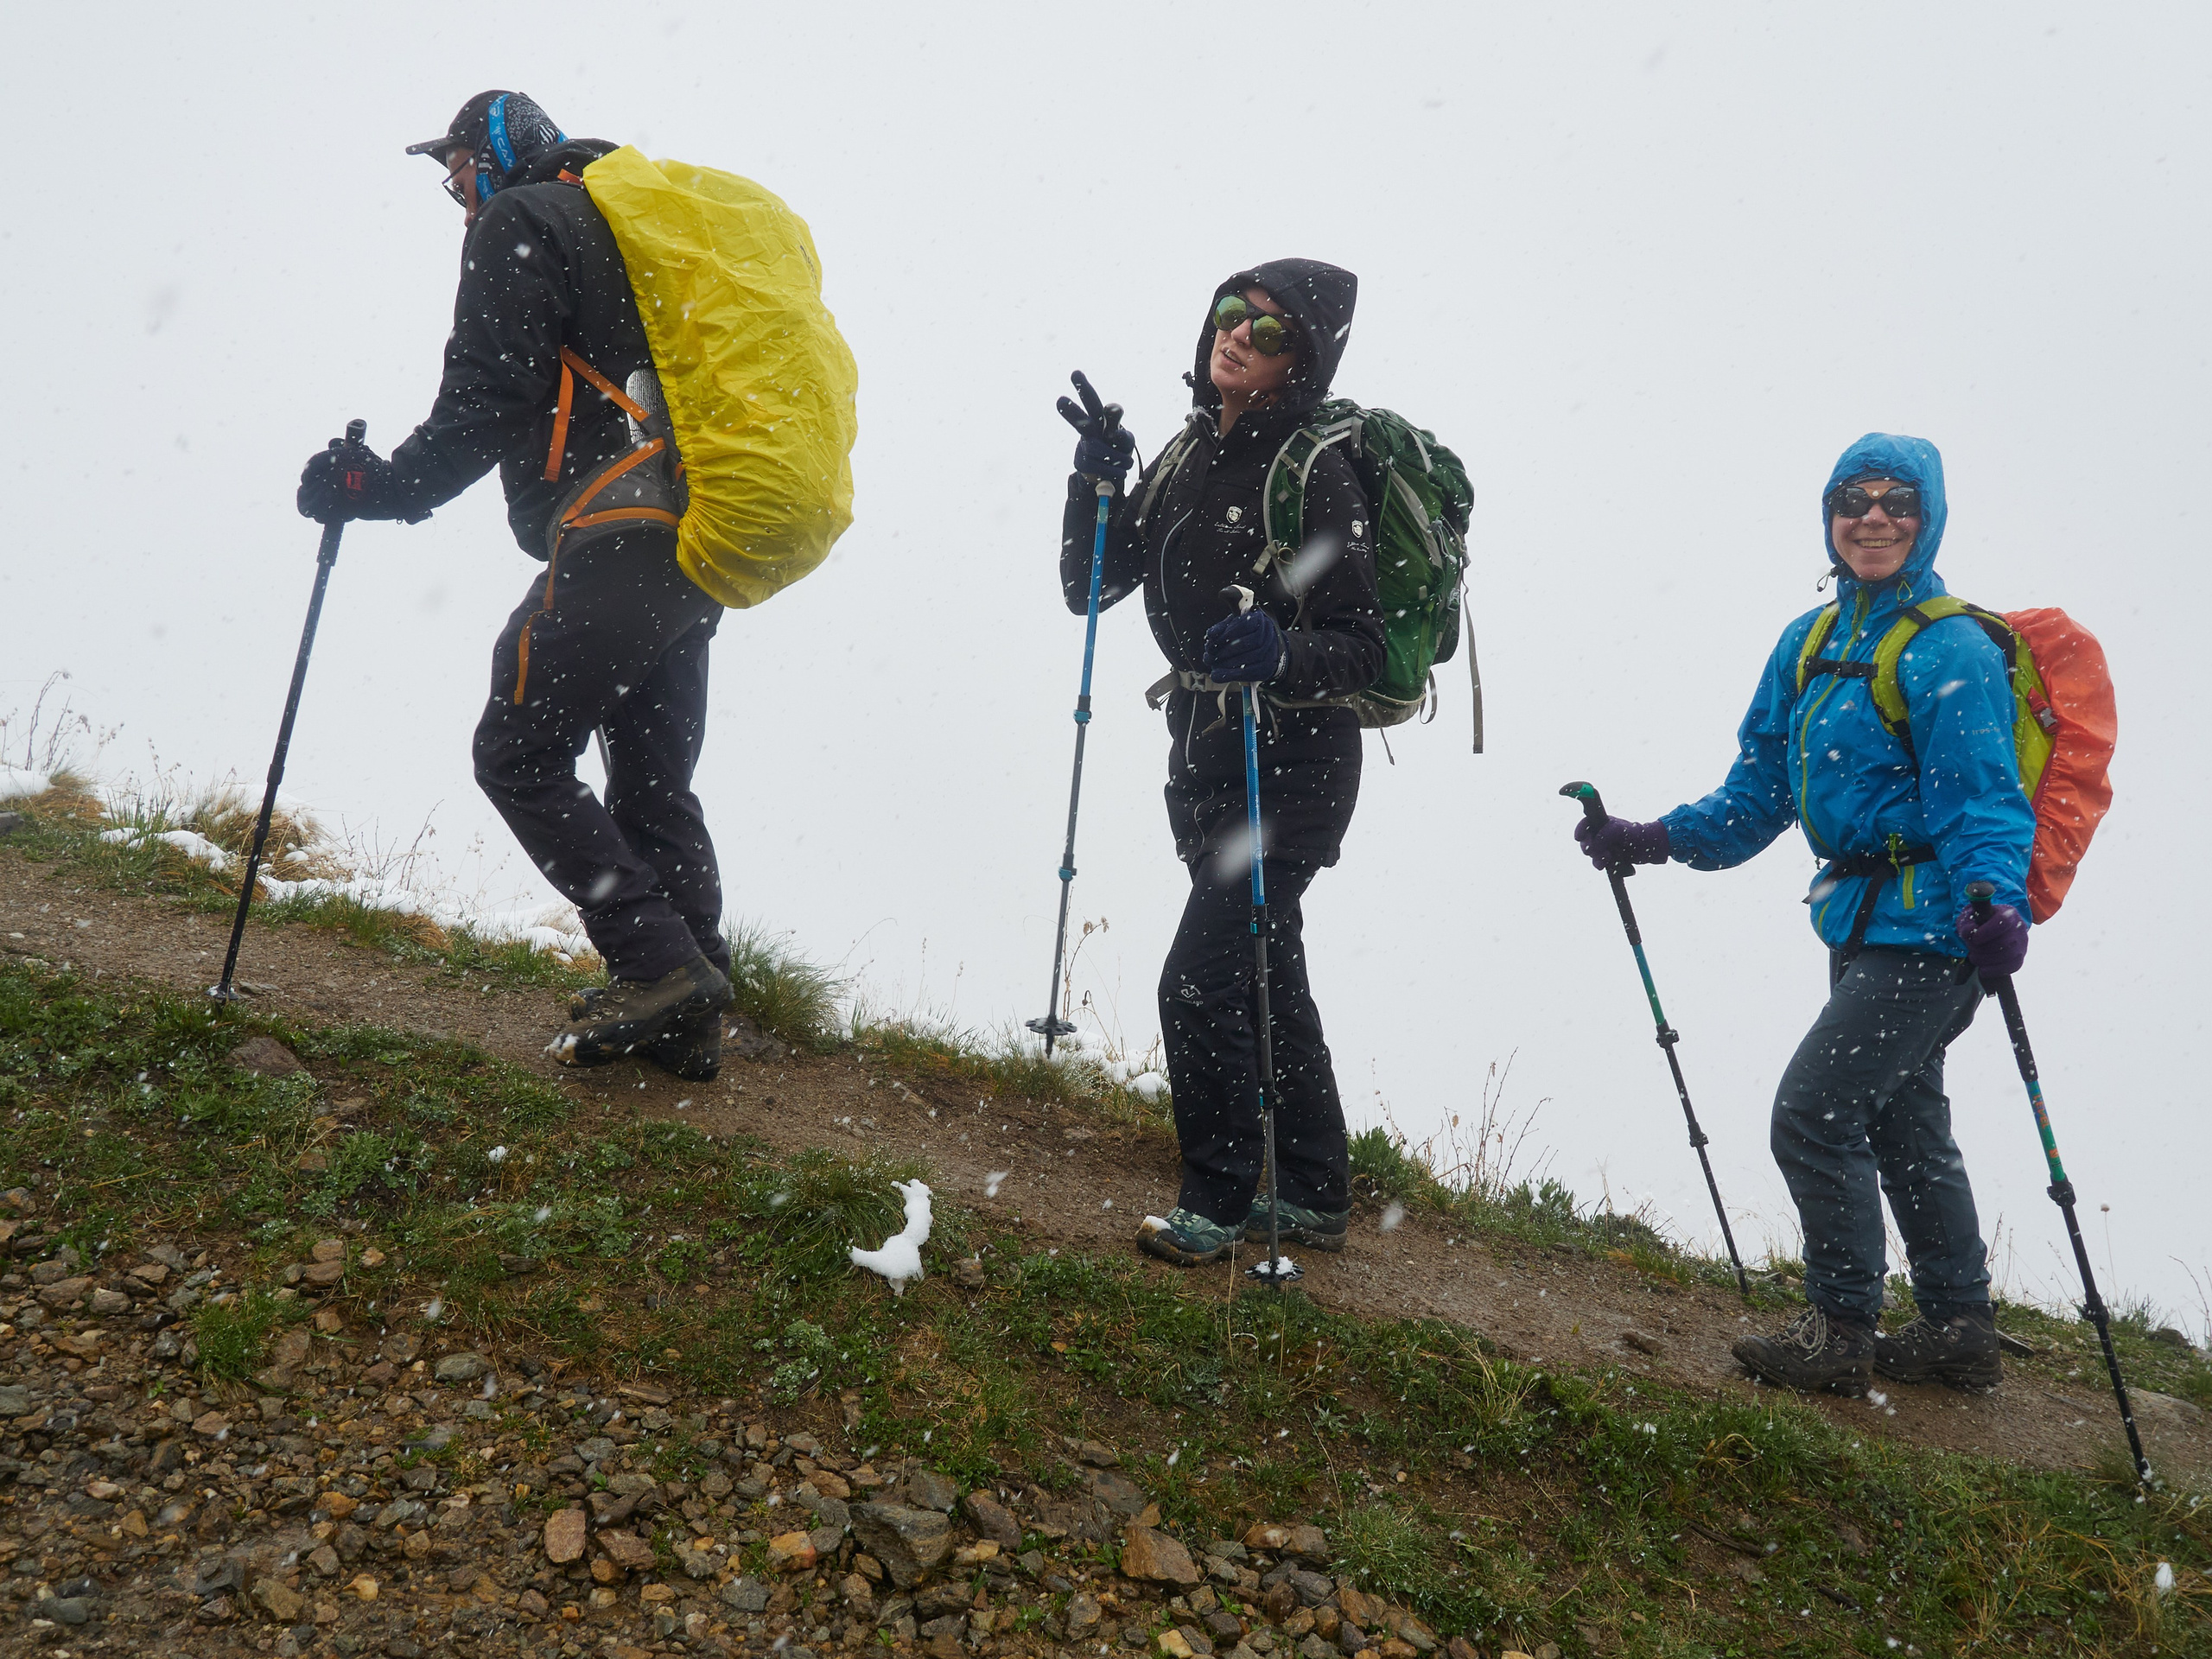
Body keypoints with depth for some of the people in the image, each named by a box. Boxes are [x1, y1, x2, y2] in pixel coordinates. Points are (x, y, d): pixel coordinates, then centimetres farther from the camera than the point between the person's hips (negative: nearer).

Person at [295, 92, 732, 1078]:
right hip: (698, 548, 9)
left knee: (519, 756, -1)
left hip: (615, 542, -9)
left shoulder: (516, 225, 1)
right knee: (652, 779, 11)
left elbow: (485, 400, -9)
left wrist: (381, 487, 1)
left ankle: (658, 967, -10)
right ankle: (686, 1015, 10)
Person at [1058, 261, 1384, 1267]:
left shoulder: (1316, 472, -17)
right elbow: (1090, 589, 6)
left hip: (1289, 770, -8)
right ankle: (1312, 1197, 33)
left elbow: (1363, 649, -19)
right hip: (1207, 760, 9)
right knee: (1265, 980, 17)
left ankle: (1220, 1199, 12)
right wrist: (1097, 482, -8)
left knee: (1197, 985, -8)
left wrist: (1280, 656, -38)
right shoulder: (1191, 452, 6)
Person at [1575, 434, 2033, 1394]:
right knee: (1902, 1127, 18)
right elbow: (1760, 790, 14)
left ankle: (1841, 1329, 7)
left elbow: (1981, 796, -20)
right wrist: (1656, 840, 6)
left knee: (1813, 1112, -10)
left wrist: (1996, 898, -37)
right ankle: (1959, 1332, 32)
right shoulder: (1809, 645, 10)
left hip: (1928, 928, -9)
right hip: (1860, 921, 9)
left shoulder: (1951, 651, -14)